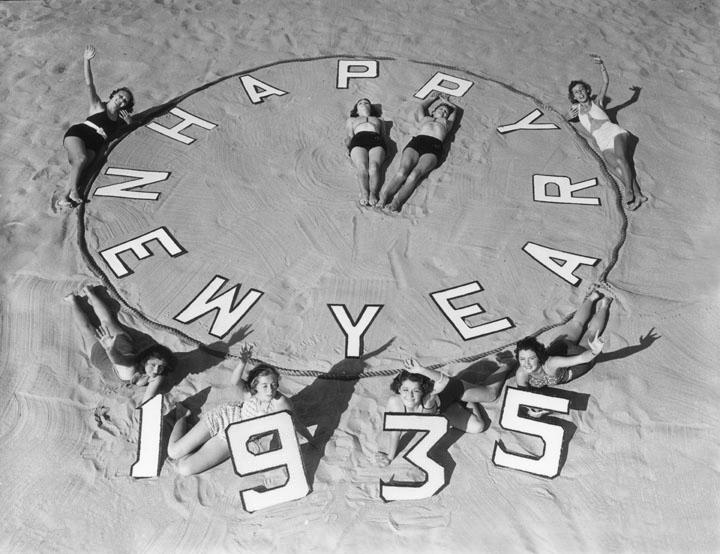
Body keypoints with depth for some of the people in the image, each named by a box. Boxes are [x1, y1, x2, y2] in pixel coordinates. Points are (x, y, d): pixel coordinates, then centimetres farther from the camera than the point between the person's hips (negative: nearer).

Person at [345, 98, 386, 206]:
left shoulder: (378, 120, 41)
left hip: (376, 141, 0)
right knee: (362, 167, -33)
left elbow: (383, 134, 24)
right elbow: (350, 136, 24)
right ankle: (364, 194, -53)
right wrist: (348, 144, 0)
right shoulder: (351, 120, 40)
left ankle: (373, 193, -52)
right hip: (358, 141, 0)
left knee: (374, 167, -33)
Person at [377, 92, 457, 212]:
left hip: (434, 146, -2)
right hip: (416, 141, 2)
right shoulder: (424, 119, 39)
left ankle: (397, 201, -48)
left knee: (415, 174, -28)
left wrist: (447, 101, 69)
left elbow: (455, 109, 52)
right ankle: (383, 196, -42)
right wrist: (431, 98, 71)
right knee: (402, 171, -25)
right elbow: (420, 106, 56)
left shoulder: (447, 123, 37)